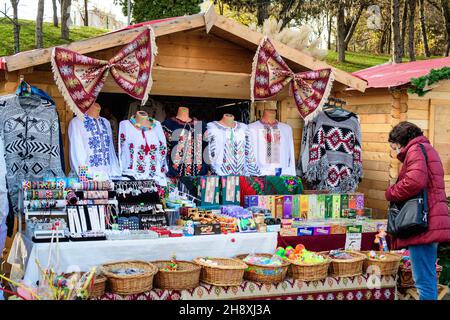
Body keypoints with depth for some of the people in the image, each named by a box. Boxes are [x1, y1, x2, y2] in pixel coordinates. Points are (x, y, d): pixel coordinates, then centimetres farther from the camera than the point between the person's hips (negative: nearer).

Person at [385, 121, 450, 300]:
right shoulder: (427, 149, 25)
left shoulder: (415, 149, -6)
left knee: (424, 280, -9)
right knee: (428, 278, 16)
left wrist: (390, 193, -7)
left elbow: (414, 181, -24)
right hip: (432, 223, 11)